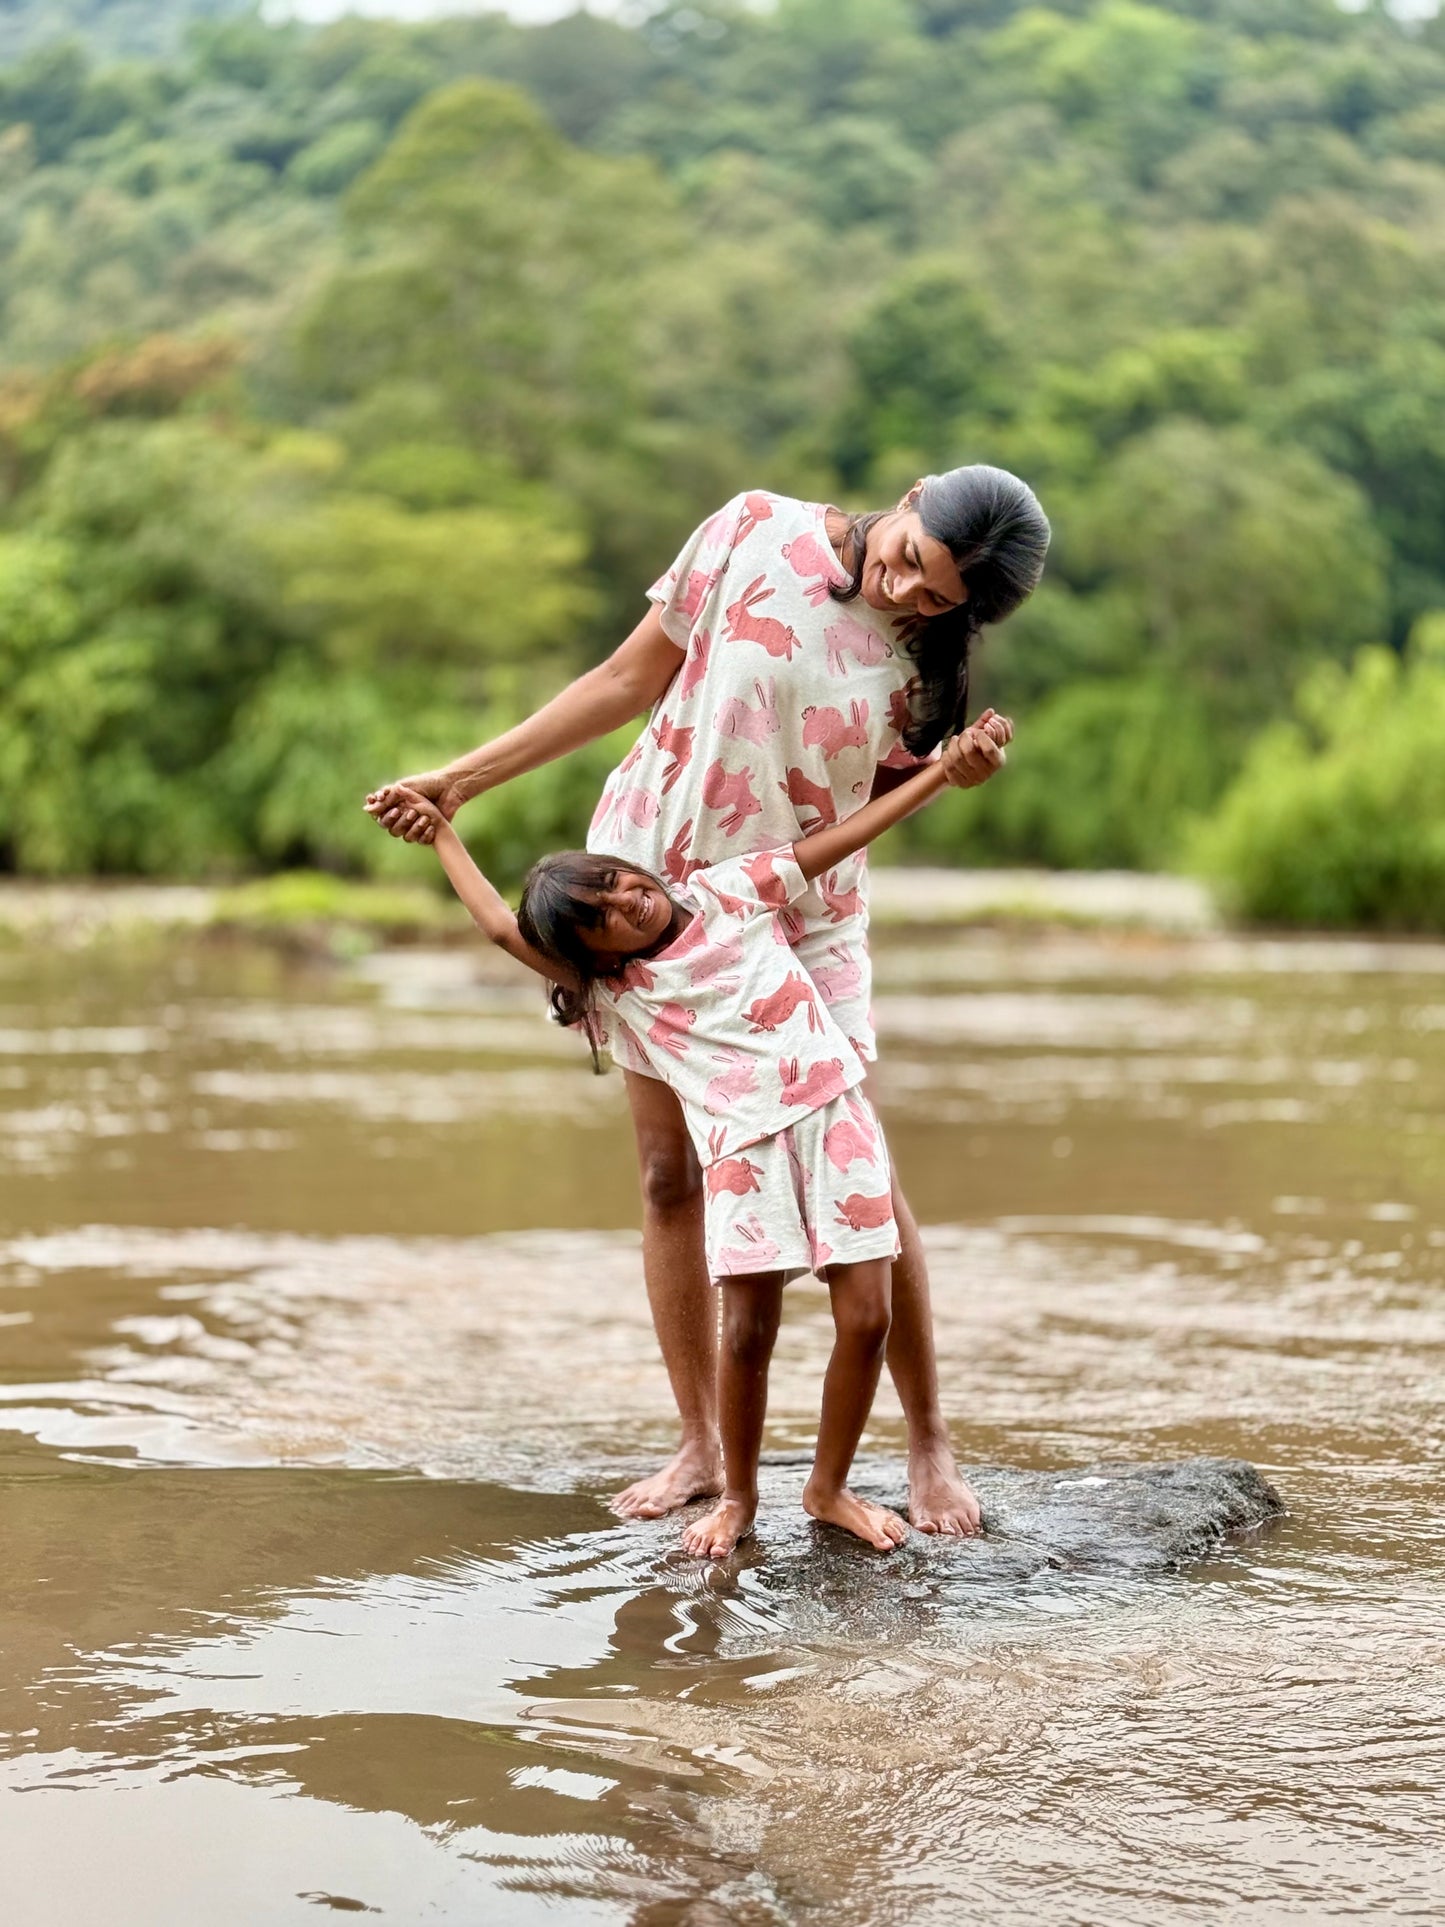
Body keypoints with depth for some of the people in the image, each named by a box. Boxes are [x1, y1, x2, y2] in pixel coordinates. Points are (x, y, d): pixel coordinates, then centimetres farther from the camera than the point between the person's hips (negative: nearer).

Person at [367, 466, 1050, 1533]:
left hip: (802, 925, 0)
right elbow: (631, 680, -1)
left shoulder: (924, 663, -6)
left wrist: (951, 774, -20)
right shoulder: (758, 530, -10)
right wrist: (464, 778, 1)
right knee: (672, 1178, 3)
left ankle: (930, 1443, 8)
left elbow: (864, 805, -1)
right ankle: (701, 1446, 15)